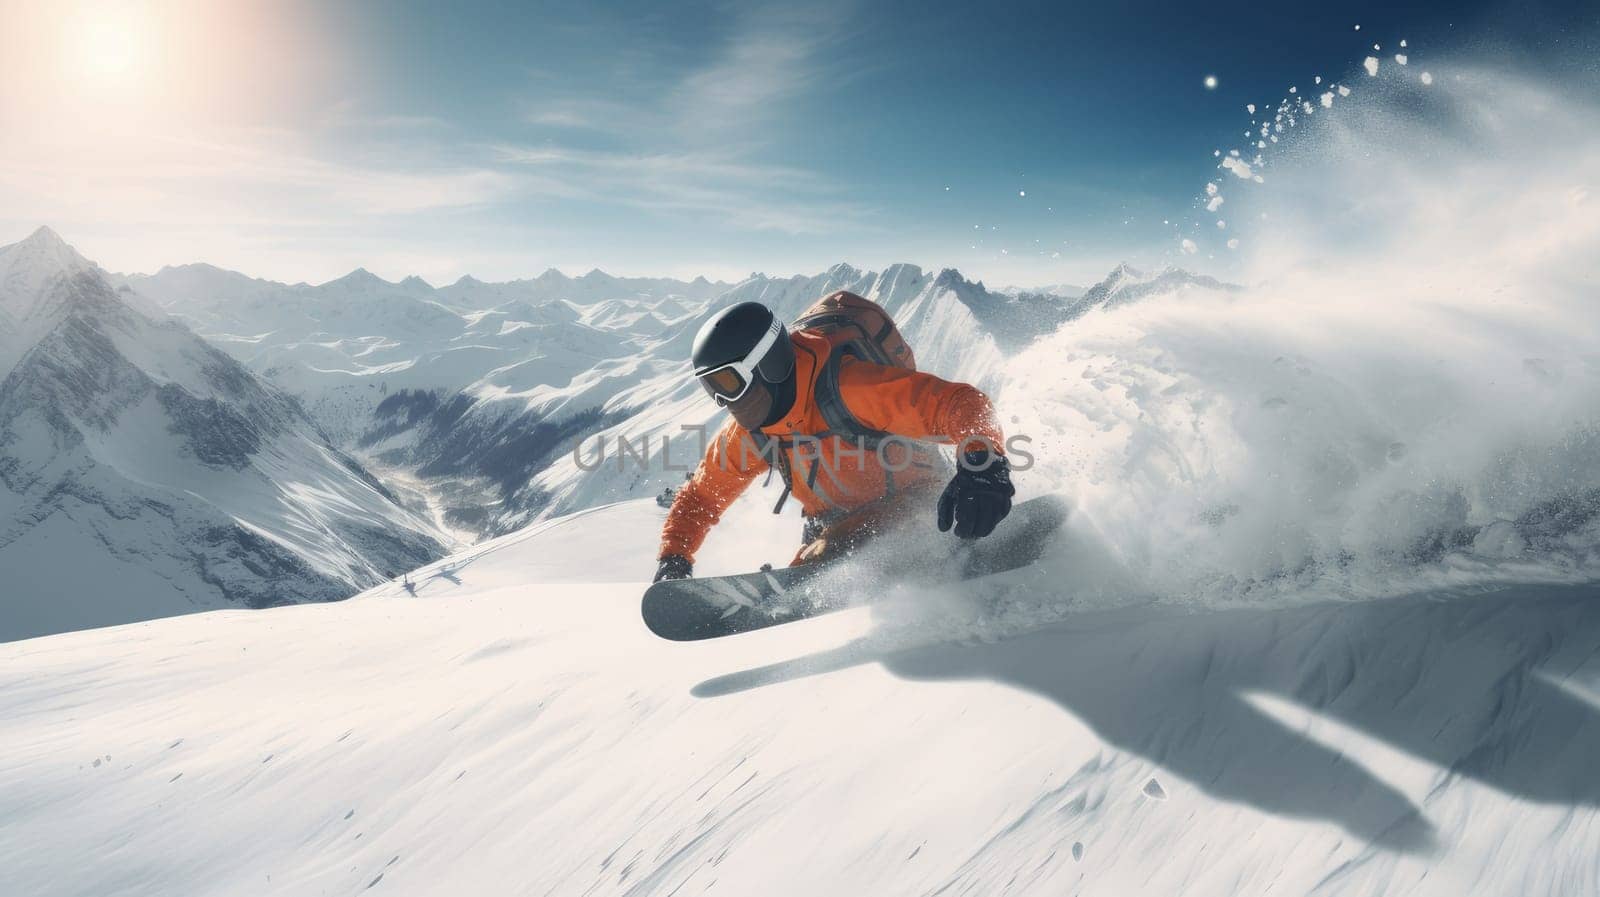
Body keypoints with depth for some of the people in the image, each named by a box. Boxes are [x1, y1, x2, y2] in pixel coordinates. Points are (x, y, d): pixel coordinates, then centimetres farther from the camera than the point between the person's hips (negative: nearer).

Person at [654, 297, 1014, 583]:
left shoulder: (845, 387, -31)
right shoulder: (748, 433, -8)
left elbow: (960, 402, -38)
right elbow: (700, 497, 6)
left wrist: (982, 467, -57)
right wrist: (673, 560, -10)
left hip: (909, 501, -7)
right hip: (834, 523, 8)